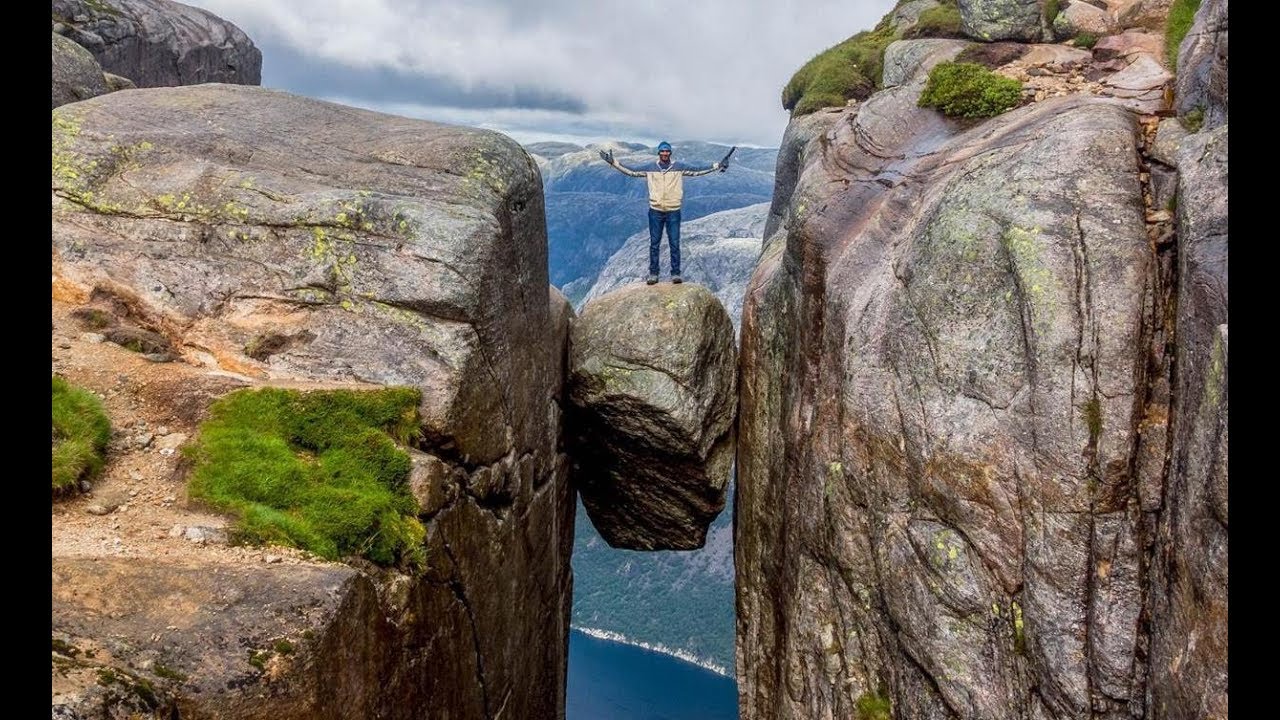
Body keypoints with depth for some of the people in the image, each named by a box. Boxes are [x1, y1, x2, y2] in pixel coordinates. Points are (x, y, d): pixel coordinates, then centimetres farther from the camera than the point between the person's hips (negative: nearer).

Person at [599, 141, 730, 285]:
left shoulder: (679, 168, 2)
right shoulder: (650, 169, 4)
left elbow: (698, 171, -1)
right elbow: (631, 171, 6)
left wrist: (717, 166, -7)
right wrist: (613, 162, 1)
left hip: (673, 212, -1)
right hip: (655, 211, 1)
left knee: (675, 244, 0)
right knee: (654, 244, 4)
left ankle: (676, 274, 6)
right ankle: (653, 274, 9)